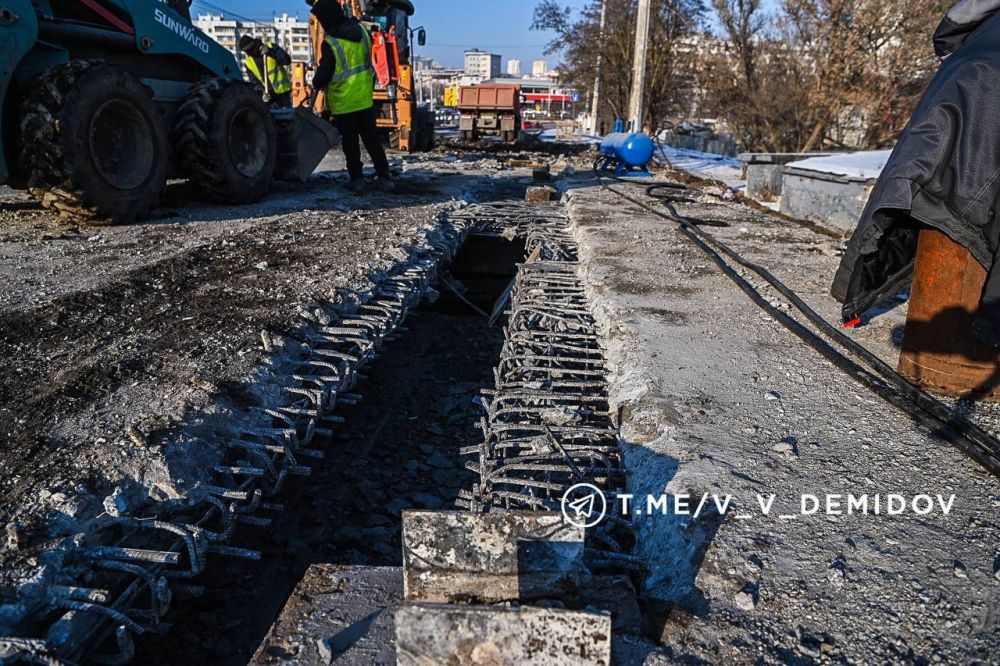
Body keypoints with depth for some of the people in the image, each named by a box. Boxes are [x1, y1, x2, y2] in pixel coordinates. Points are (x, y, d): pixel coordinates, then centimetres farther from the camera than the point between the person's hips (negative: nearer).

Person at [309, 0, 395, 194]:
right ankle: (384, 178, 10)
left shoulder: (330, 43, -18)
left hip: (343, 103, -5)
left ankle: (357, 180, 12)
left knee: (350, 142, 7)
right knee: (372, 139, 11)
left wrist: (316, 83, 5)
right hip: (365, 98, 5)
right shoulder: (361, 31, -1)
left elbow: (324, 74, -12)